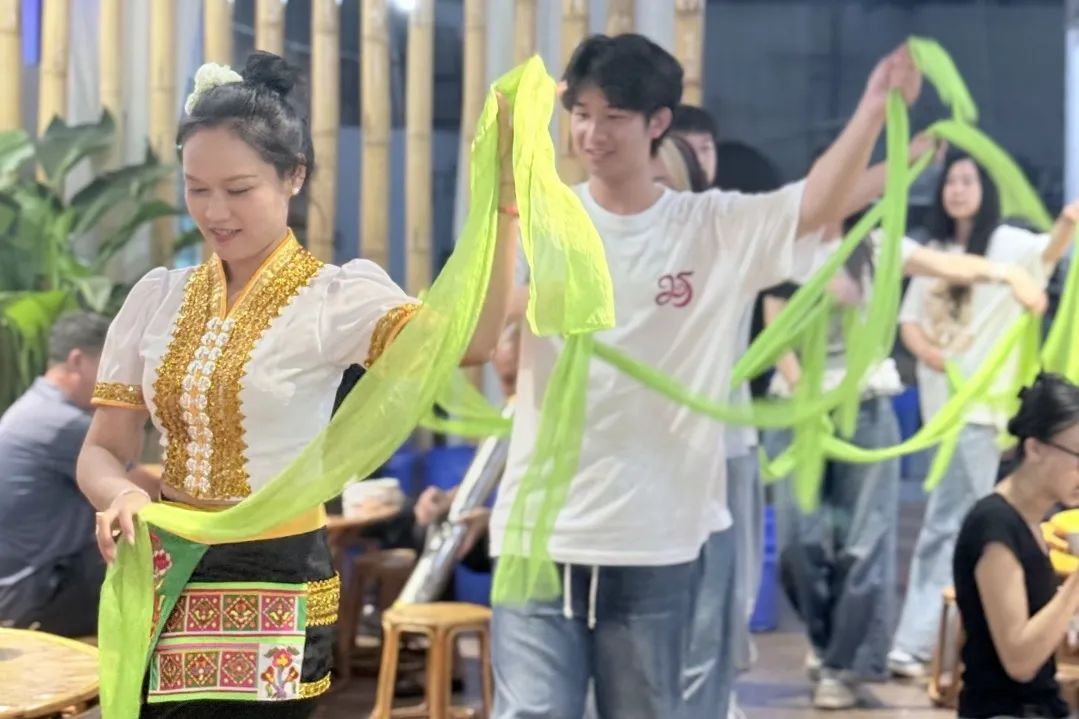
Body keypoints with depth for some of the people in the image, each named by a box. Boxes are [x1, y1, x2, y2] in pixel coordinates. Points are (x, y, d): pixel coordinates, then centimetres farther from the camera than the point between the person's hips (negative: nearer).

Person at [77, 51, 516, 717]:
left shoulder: (335, 297, -10)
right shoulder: (159, 298, 5)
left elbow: (470, 339, -27)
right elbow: (103, 449, 7)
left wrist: (503, 193, -34)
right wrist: (120, 496, -16)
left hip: (275, 585, -4)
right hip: (167, 579, 5)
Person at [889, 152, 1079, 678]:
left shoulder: (1006, 244, -5)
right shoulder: (933, 253, 13)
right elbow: (909, 320, 12)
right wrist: (927, 351, -10)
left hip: (980, 400, -6)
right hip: (942, 398, 6)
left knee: (946, 522, -8)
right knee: (962, 520, 13)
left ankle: (915, 644, -8)